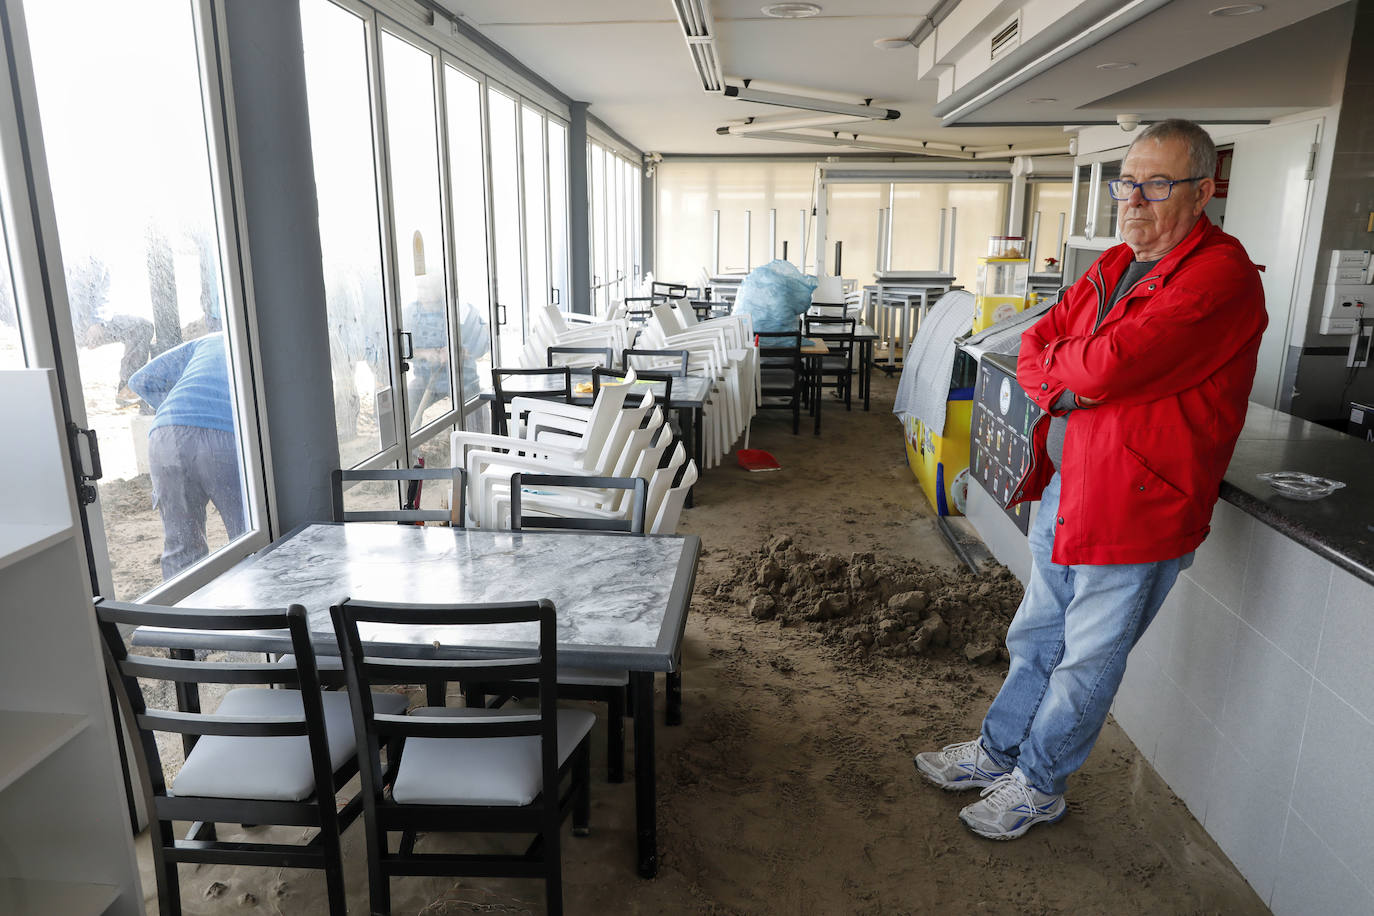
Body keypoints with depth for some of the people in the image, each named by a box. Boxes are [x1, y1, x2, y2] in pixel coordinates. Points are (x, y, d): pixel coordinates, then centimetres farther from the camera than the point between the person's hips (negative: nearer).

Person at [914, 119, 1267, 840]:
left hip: (1138, 505, -8)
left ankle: (1038, 783, 29)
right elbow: (1035, 347, 8)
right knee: (1037, 638, 21)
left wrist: (1056, 365, -7)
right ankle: (998, 751, 39)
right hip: (1065, 486, 8)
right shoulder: (1115, 266, 10)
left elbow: (1107, 366, -28)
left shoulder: (1222, 277, -18)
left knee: (1087, 662, 10)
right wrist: (1068, 384, -12)